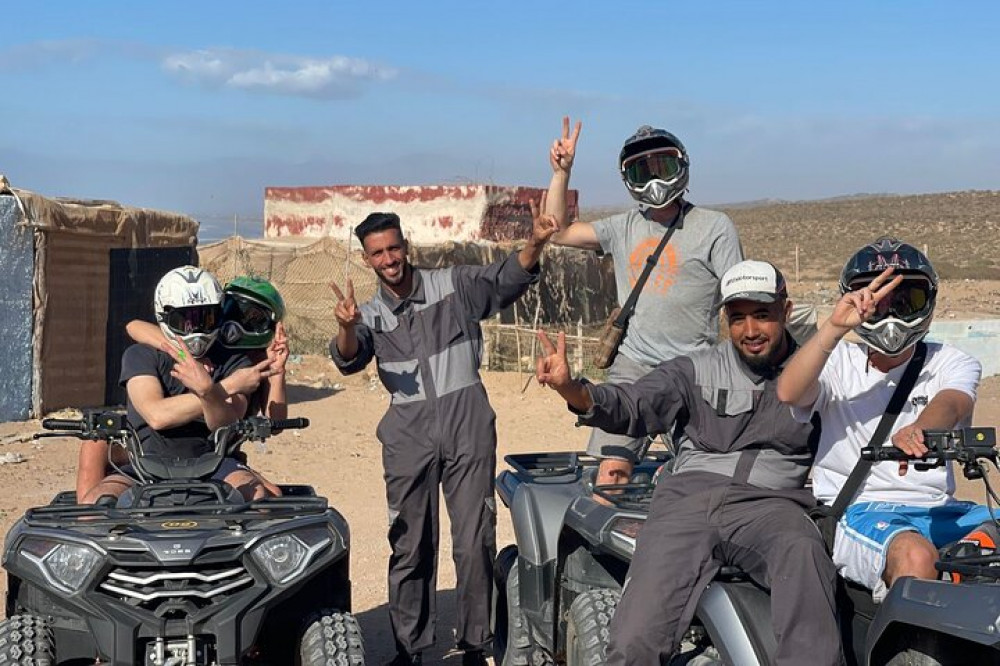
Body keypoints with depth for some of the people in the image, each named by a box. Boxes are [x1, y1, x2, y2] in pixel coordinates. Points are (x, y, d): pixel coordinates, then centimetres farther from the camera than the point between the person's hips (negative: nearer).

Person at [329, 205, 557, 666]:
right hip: (409, 438, 2)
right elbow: (349, 360, -8)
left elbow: (505, 280, -5)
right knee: (410, 549, 6)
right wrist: (346, 328, -31)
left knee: (475, 545, -1)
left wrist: (534, 244, -25)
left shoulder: (453, 286, 6)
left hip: (467, 433, -1)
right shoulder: (371, 315, 9)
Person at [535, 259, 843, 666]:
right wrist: (570, 388, -18)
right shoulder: (696, 370, 14)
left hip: (771, 504, 0)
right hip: (690, 498, 0)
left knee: (802, 552, -39)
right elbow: (633, 406, 1)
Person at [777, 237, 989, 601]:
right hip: (857, 508, -3)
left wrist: (919, 430, -38)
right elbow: (789, 393, -13)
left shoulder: (950, 363, 12)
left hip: (936, 508, 3)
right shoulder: (838, 363, 9)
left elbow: (950, 404, -13)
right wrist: (834, 327, -23)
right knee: (915, 556, -34)